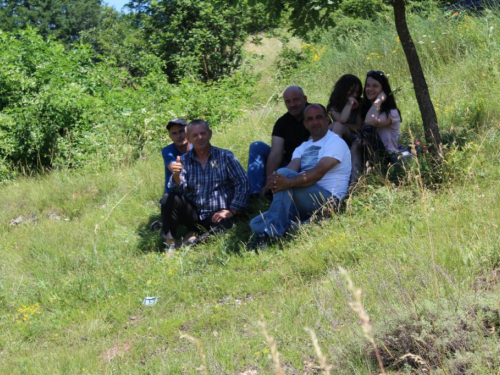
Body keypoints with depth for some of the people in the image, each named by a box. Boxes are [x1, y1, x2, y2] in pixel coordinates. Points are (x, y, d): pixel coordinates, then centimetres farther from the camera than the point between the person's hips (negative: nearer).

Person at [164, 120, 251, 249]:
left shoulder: (225, 156, 0)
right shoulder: (184, 160, 7)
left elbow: (243, 183, -5)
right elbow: (180, 189, -5)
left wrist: (231, 211, -14)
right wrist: (176, 176, -28)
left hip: (217, 216, -3)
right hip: (194, 216, 3)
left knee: (222, 227, -36)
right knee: (174, 198, -22)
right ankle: (171, 243, -15)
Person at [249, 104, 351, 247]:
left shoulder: (336, 142, -1)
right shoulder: (303, 147, 22)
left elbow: (318, 173, -18)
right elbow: (292, 168, 1)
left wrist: (289, 182, -33)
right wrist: (276, 181, -25)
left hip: (328, 200, -6)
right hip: (302, 204, 6)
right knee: (257, 224, -15)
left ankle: (272, 232, -30)